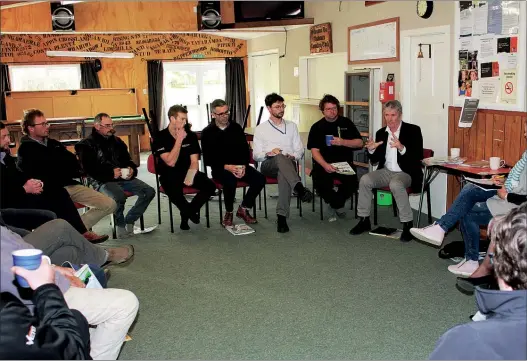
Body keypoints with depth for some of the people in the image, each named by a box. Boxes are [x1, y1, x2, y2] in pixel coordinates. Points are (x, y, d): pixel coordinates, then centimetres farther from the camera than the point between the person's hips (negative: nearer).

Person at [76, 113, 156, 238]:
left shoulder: (116, 141, 20)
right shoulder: (87, 145, 0)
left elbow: (128, 160, 25)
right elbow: (89, 169, -12)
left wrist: (131, 169, 1)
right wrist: (111, 173, -22)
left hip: (123, 177, 6)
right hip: (102, 181, -6)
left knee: (149, 191, -13)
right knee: (119, 197, -37)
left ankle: (129, 221, 0)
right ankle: (120, 224, -8)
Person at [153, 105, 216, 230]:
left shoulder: (191, 135, 0)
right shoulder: (160, 137, -10)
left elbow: (194, 162, -3)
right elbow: (171, 162, -20)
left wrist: (190, 177, -23)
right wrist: (179, 140, -22)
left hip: (188, 172, 4)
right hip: (169, 174, -4)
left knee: (210, 186, -19)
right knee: (174, 192, -36)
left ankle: (187, 212, 3)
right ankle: (191, 212, -2)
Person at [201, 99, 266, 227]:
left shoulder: (236, 127, 10)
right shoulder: (207, 133, 0)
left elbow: (246, 150, 10)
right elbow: (208, 159, -5)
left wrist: (244, 166, -10)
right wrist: (227, 167, -20)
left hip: (240, 166, 4)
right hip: (220, 169, -4)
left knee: (260, 178, -21)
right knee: (230, 181, -36)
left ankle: (243, 209, -2)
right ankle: (228, 212, -11)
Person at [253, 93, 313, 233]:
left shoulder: (292, 126, 23)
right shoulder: (261, 129, 17)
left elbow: (300, 150, 18)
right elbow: (256, 154, 10)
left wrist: (293, 156, -6)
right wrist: (269, 153, -12)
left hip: (288, 164, 1)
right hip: (268, 165, 0)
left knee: (284, 173, -40)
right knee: (280, 157, -39)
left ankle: (282, 216, -47)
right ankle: (299, 188, -58)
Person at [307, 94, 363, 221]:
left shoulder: (346, 123, 11)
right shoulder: (317, 127, 8)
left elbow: (360, 143, 6)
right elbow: (315, 151, -2)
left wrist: (343, 142, -13)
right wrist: (325, 165, -20)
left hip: (344, 162, 1)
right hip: (324, 163, -1)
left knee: (352, 183, -27)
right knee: (321, 184, -29)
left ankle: (335, 204, 6)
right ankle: (337, 204, 4)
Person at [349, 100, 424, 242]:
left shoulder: (413, 130, -6)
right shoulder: (381, 133, 8)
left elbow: (418, 156, -15)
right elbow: (375, 160, 11)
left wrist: (402, 148, -31)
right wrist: (371, 150, -12)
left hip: (406, 172, -5)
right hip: (386, 171, 5)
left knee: (395, 184, -36)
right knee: (365, 180, -19)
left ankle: (408, 224, -22)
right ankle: (364, 220, -7)